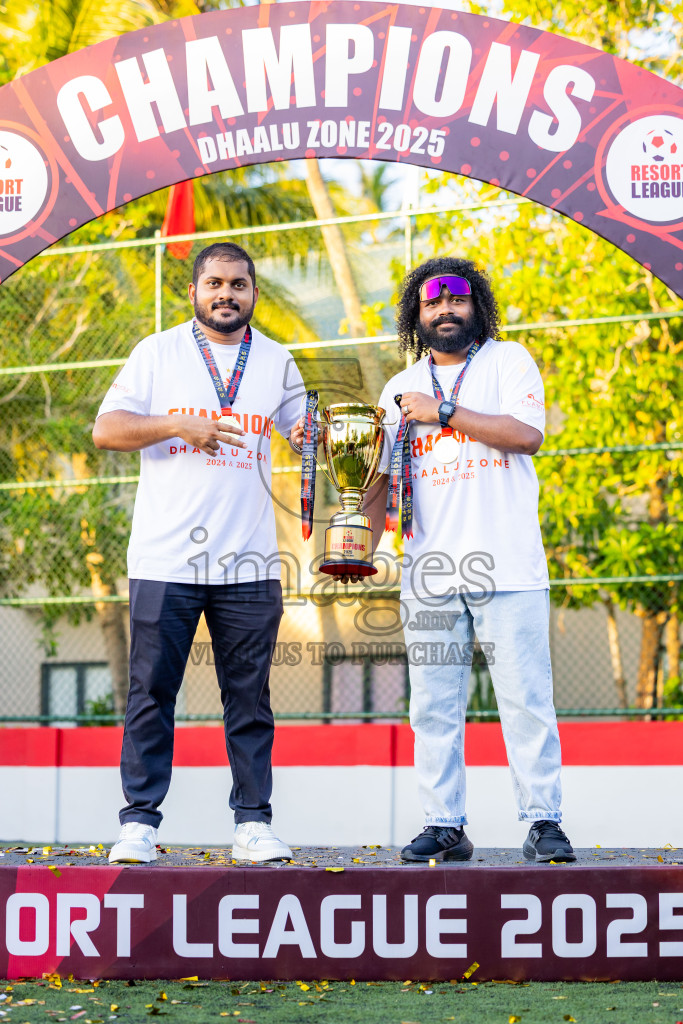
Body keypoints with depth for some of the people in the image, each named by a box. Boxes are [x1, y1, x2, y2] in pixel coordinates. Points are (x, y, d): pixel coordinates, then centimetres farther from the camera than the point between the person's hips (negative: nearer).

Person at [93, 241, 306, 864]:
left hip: (249, 564, 2)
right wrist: (177, 424, -14)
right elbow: (107, 429, 0)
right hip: (164, 559, -2)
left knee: (249, 697, 3)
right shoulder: (158, 353, 6)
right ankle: (139, 823, 3)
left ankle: (253, 824, 8)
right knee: (151, 695, -1)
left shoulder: (276, 362, 13)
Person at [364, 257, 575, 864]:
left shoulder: (508, 362, 7)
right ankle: (443, 825, 6)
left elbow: (527, 433, -10)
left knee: (526, 699, -5)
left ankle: (544, 821, -1)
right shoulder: (401, 389, 18)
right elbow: (382, 478, 19)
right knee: (434, 706, 1)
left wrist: (442, 412, -11)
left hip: (507, 564, -3)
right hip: (430, 571, 4)